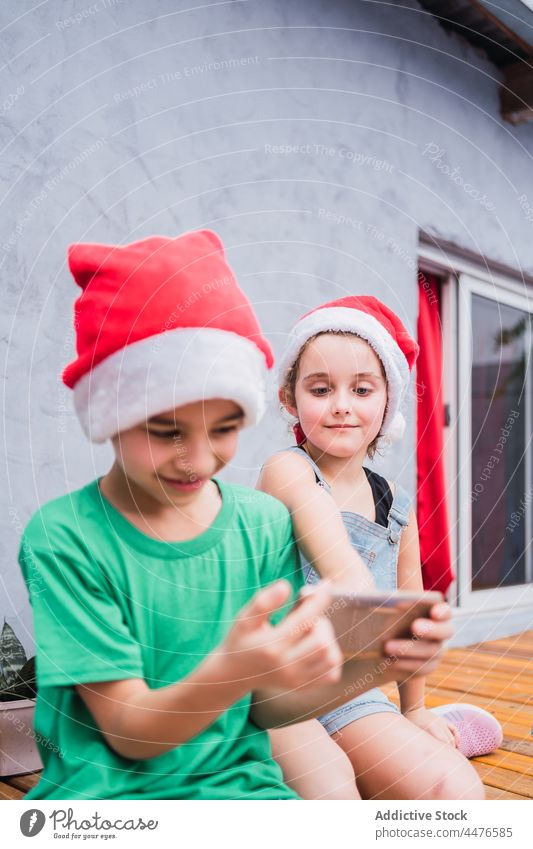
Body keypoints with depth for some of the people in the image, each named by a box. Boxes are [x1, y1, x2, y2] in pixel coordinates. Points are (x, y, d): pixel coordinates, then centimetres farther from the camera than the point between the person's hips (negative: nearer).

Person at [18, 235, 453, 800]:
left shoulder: (265, 524, -1)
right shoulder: (65, 538, -13)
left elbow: (265, 709, 1)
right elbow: (128, 733, -12)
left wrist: (369, 668, -17)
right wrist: (234, 673, -31)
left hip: (235, 777, 3)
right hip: (104, 788, -3)